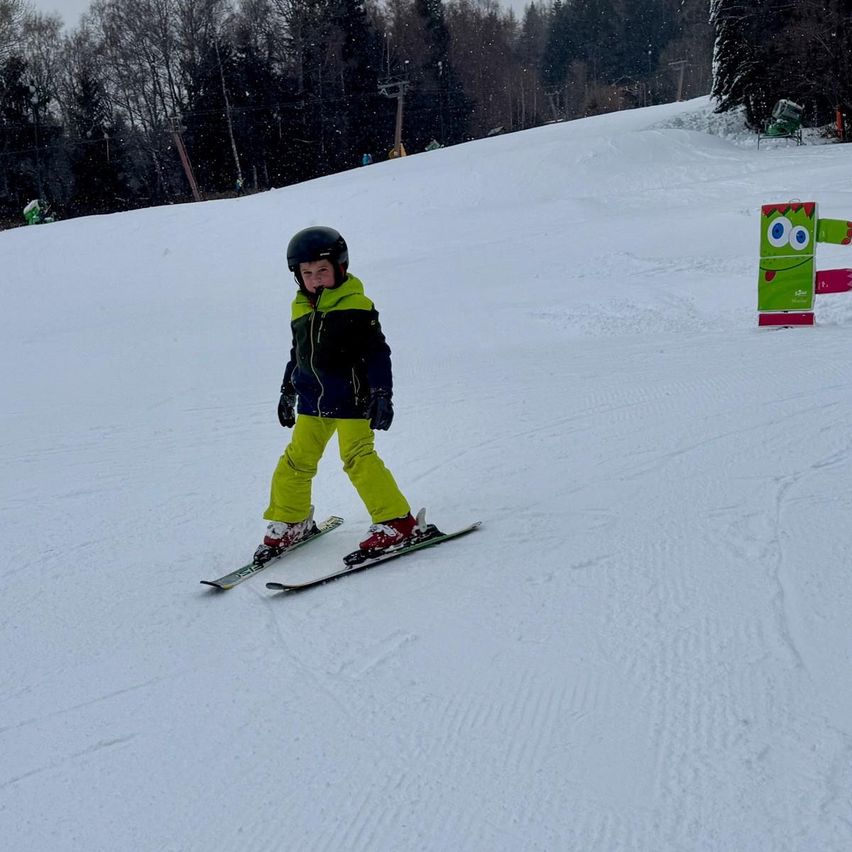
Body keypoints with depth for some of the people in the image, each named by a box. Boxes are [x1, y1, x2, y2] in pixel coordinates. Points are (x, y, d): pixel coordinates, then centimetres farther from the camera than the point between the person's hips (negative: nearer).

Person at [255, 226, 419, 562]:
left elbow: (377, 354, -11)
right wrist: (287, 393, 25)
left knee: (358, 459, -11)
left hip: (351, 400, -6)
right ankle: (289, 521, 25)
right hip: (312, 403, 6)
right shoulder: (301, 310, 7)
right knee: (296, 460, 8)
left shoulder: (357, 307, -12)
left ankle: (396, 522, -2)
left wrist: (381, 396, -15)